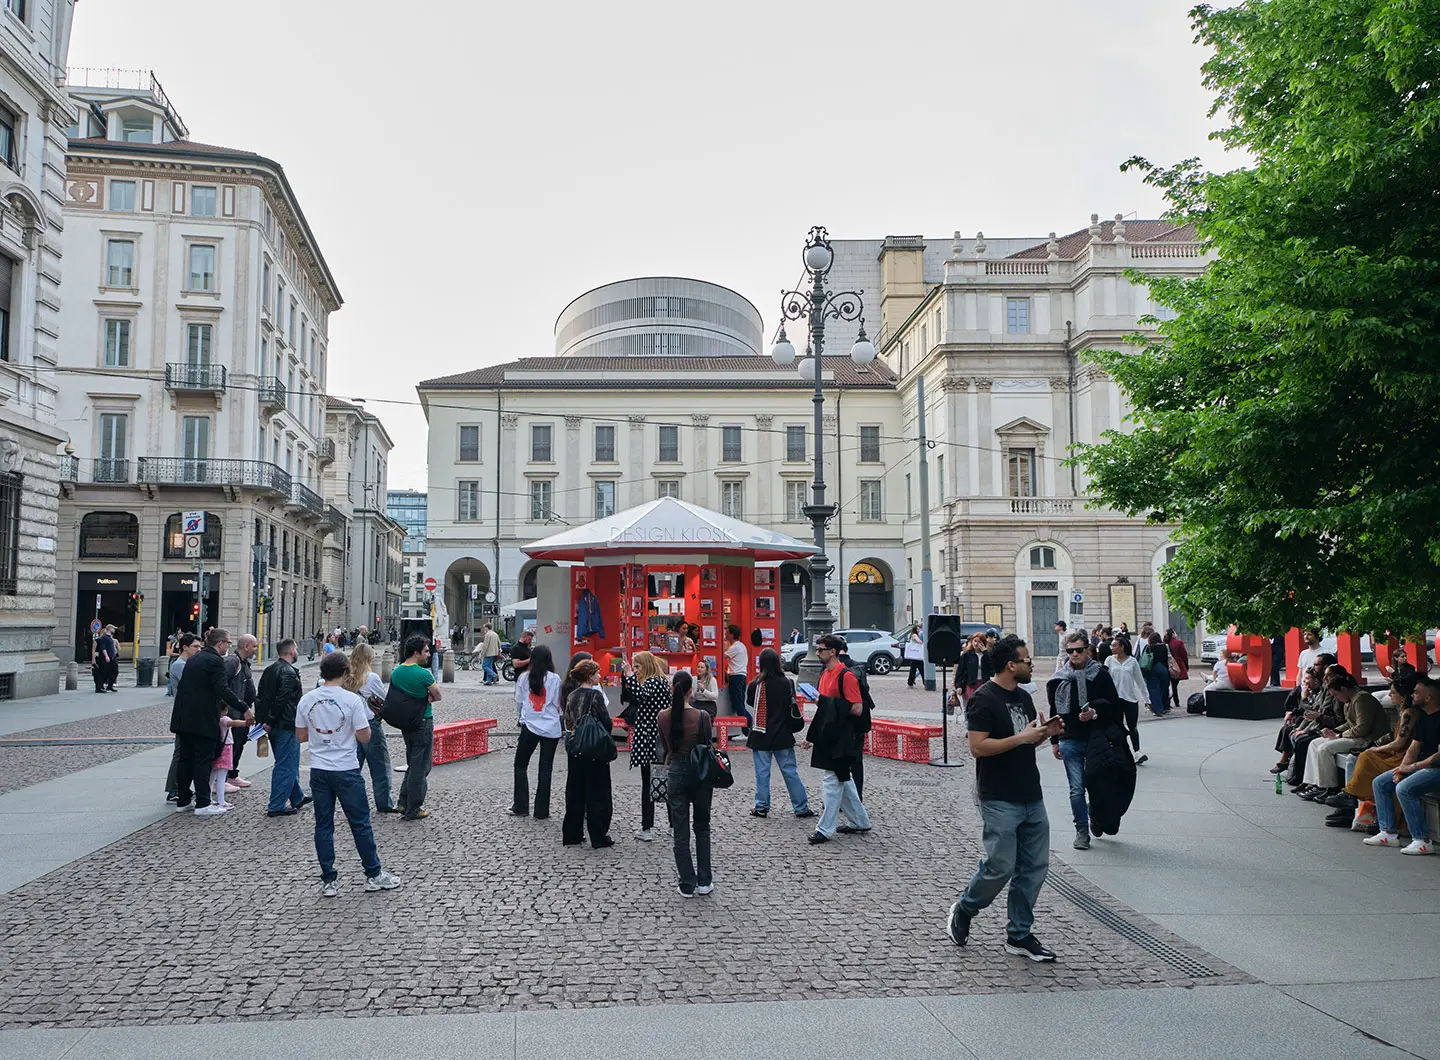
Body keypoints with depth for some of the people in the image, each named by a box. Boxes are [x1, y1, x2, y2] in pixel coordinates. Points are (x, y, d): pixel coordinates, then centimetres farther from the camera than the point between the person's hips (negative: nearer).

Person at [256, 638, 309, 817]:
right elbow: (281, 700, -23)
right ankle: (277, 806, 1)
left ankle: (297, 797, 33)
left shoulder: (268, 670, 12)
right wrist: (270, 722, -15)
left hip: (273, 726, 10)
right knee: (286, 765, -2)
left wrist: (263, 720, 9)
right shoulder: (289, 672, -17)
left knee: (288, 763, 21)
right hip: (286, 725, -10)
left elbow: (259, 697, 12)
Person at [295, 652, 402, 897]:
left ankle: (328, 881, 13)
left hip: (318, 771, 4)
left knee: (323, 825, 10)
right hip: (347, 771, -4)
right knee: (360, 824, 7)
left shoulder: (306, 700, -1)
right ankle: (374, 875, 16)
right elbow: (365, 737, -11)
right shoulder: (351, 700, -13)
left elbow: (300, 736, 7)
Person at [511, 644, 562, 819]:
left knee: (520, 765, 14)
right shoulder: (555, 679, -6)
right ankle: (541, 811, 9)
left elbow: (518, 701, 8)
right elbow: (557, 704, 2)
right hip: (551, 728, 0)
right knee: (545, 769, 6)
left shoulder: (524, 678, -1)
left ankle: (521, 806, 14)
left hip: (530, 726, 0)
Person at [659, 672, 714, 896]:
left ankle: (687, 885, 10)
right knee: (702, 828, 15)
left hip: (676, 772, 1)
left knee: (680, 832, 8)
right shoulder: (702, 717, -12)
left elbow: (665, 747, 8)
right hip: (700, 772, -1)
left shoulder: (662, 717, -6)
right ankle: (704, 882, 16)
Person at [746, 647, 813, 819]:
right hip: (783, 735, 2)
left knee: (762, 772, 7)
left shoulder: (756, 685, -12)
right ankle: (801, 807, 12)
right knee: (790, 772, 8)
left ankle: (761, 807, 11)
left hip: (761, 736, -2)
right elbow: (792, 705, 6)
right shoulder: (787, 683, -5)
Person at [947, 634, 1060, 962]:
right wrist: (1021, 737, -19)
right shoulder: (984, 699, -13)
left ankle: (1019, 935, 19)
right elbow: (978, 747, -20)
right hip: (1000, 800, -8)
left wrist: (1045, 733, 3)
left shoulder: (1023, 696, 14)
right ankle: (962, 912, 18)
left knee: (1034, 867, 8)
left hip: (1031, 797, 8)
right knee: (1000, 867, -6)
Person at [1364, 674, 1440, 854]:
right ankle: (1388, 833, 4)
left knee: (1404, 789, -31)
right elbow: (1414, 747, 14)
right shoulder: (1422, 717, 14)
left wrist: (1411, 767, -17)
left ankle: (1423, 840, -22)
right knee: (1379, 783, 4)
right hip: (1422, 765, 10)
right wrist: (1401, 769, -2)